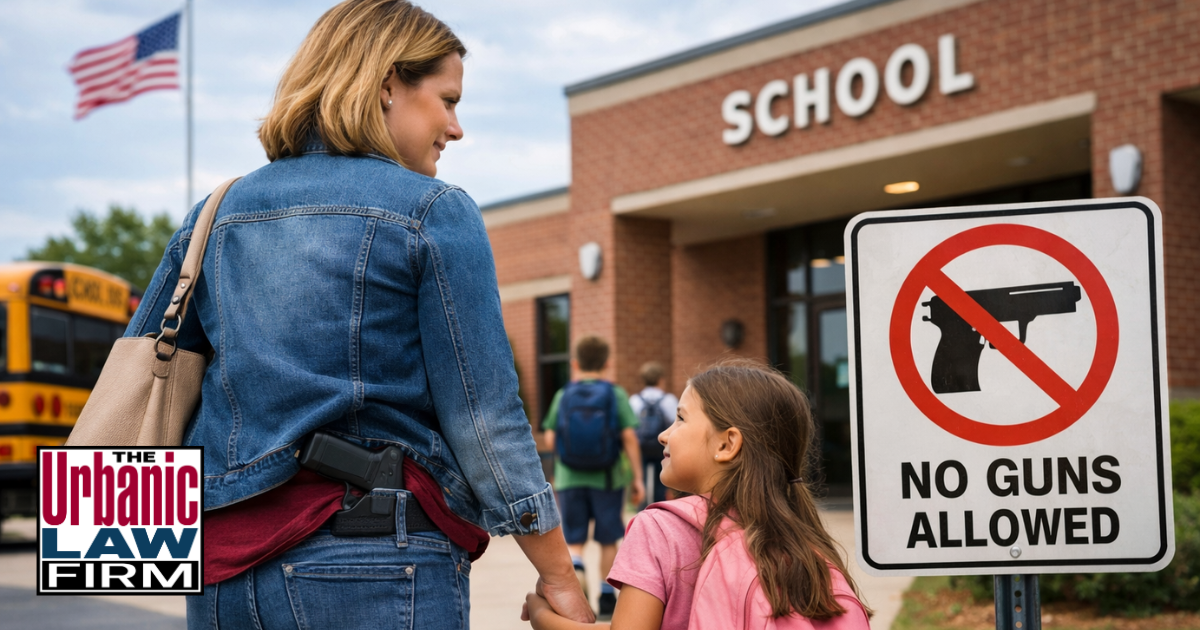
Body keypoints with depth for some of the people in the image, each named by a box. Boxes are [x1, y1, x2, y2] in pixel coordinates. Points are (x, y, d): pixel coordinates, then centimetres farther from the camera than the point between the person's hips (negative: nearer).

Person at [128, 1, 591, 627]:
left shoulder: (214, 217, 11)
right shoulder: (433, 212, -5)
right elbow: (483, 416, -8)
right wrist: (558, 577, -1)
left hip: (226, 576, 6)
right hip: (379, 574, -5)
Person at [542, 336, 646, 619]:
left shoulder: (563, 396, 0)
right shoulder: (615, 394, -3)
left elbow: (550, 440, -3)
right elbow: (629, 437, -9)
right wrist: (637, 478, -4)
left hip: (569, 479, 0)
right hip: (608, 479, 0)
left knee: (574, 541, 5)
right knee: (608, 540, 13)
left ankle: (576, 571, -25)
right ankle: (607, 596, 18)